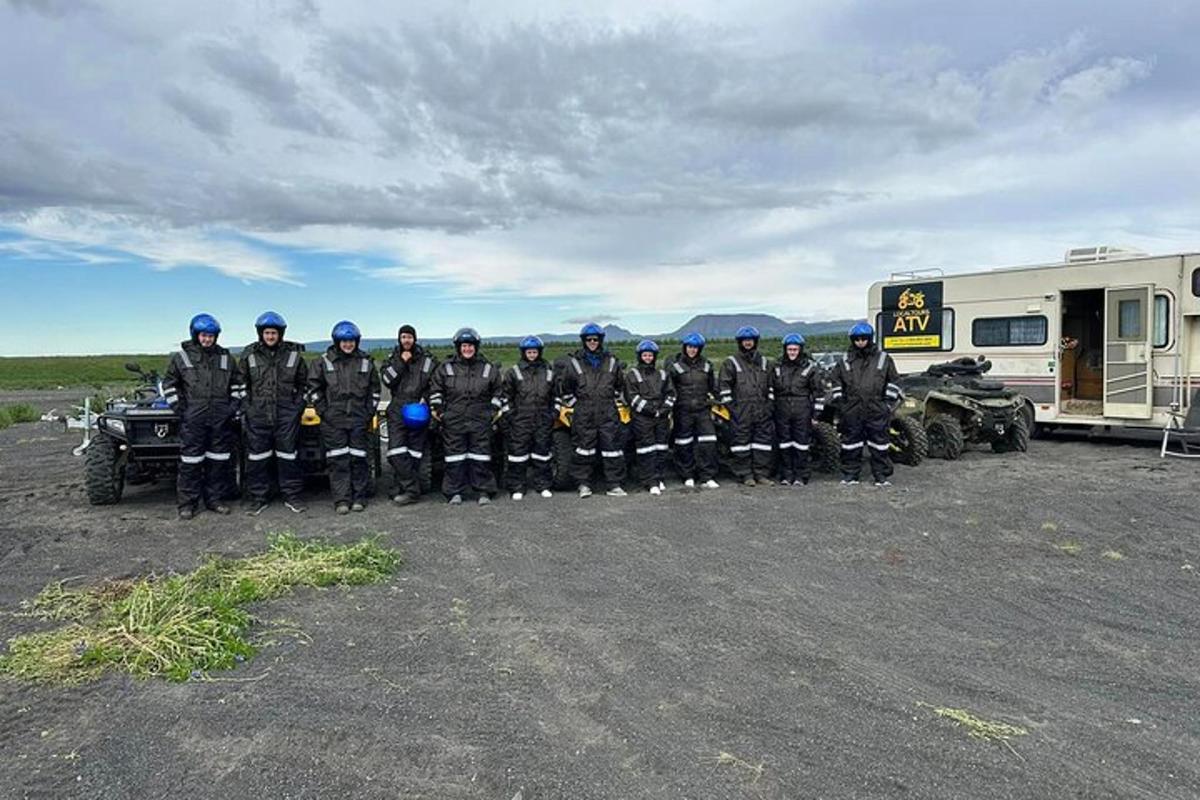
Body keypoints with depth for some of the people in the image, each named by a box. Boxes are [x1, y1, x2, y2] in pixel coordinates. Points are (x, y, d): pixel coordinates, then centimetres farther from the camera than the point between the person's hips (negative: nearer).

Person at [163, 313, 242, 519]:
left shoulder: (225, 358, 11)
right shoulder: (182, 357, 5)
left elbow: (238, 384, 18)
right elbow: (169, 384, 8)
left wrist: (234, 405, 6)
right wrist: (178, 407, -1)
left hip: (221, 418, 3)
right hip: (192, 418, -3)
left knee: (219, 460, 7)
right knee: (191, 460, -2)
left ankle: (215, 498, 18)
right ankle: (187, 503, 5)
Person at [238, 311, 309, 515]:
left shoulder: (293, 354, 4)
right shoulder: (249, 355, 3)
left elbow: (303, 382, 14)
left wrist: (298, 404, 6)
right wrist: (245, 409, 5)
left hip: (286, 414, 0)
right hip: (257, 414, 0)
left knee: (288, 455, 5)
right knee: (257, 456, 3)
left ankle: (292, 495, 15)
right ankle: (259, 498, 14)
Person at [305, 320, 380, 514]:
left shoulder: (366, 362, 8)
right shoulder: (324, 362, 4)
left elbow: (374, 389, 13)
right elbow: (314, 388, 6)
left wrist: (369, 412, 5)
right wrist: (323, 411, -2)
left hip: (359, 419, 1)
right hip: (333, 420, -1)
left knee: (358, 459, 2)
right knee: (338, 460, -2)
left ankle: (359, 498, 10)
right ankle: (342, 500, 1)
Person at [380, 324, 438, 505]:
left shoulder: (428, 359, 9)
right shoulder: (392, 359, 14)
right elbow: (386, 380, -2)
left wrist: (425, 399, -6)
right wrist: (401, 362, -8)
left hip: (418, 409, -1)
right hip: (397, 409, 1)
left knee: (414, 452, -1)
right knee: (396, 451, -12)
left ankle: (406, 488, 4)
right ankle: (411, 489, -12)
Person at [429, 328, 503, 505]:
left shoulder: (489, 368, 8)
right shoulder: (445, 367, 5)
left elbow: (498, 391, 17)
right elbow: (435, 389, 13)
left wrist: (494, 409, 8)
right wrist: (437, 409, 4)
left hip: (480, 419, 0)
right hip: (453, 420, 0)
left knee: (480, 457, 2)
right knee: (455, 457, 3)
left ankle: (485, 491, 10)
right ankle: (455, 492, 11)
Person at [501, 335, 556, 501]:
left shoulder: (548, 371, 11)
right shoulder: (514, 372, 2)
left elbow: (554, 395, 18)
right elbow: (507, 396, 5)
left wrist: (552, 415, 14)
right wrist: (509, 415, 0)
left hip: (543, 420, 2)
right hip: (520, 420, -2)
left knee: (542, 453, 8)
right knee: (518, 452, -1)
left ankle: (543, 485, 19)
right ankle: (517, 487, 9)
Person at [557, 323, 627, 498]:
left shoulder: (611, 361, 9)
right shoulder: (574, 362, 2)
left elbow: (618, 386, 24)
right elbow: (564, 388, 10)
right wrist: (575, 405, 6)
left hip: (608, 413, 2)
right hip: (583, 415, -2)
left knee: (612, 447, 1)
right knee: (584, 448, 3)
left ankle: (614, 485, 8)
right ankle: (583, 483, 15)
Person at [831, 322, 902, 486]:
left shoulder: (883, 359, 6)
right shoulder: (845, 360, 9)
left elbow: (893, 381, 10)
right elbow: (836, 381, 16)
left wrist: (888, 401, 2)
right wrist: (839, 402, 8)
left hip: (876, 410, -1)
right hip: (851, 410, 1)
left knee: (879, 442, 2)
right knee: (850, 443, 6)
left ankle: (882, 476, 10)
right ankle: (850, 475, 15)